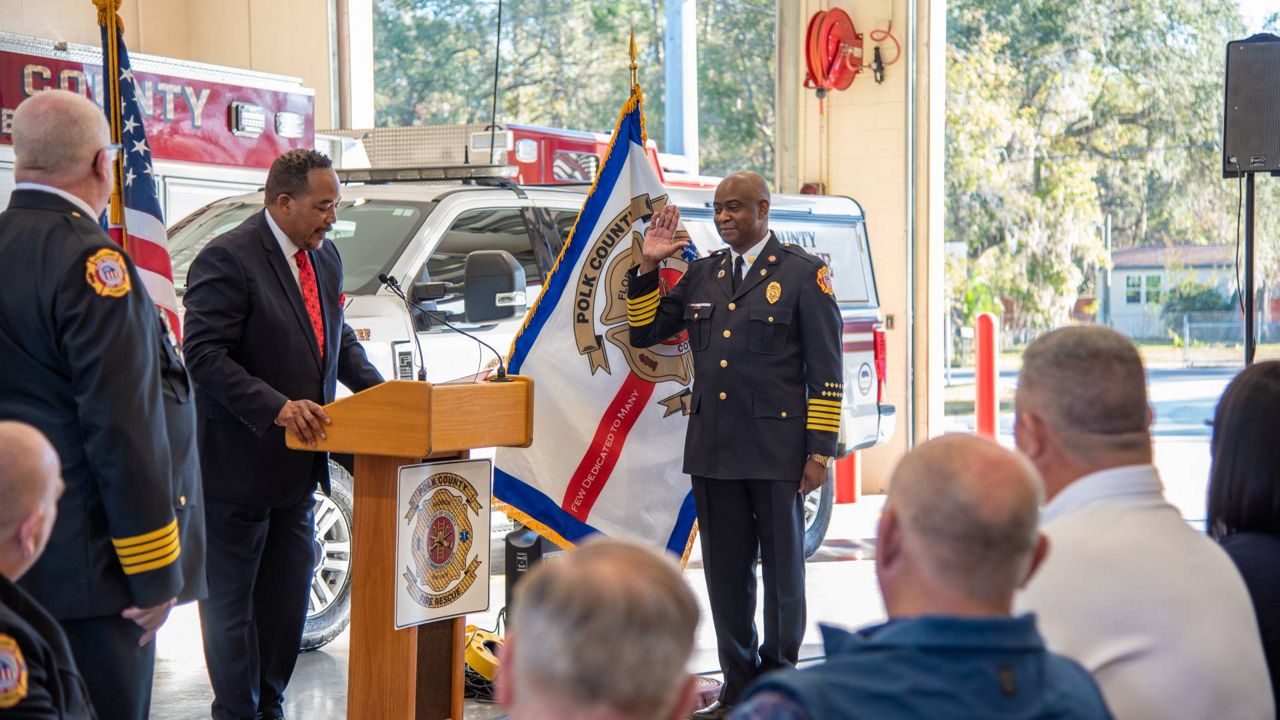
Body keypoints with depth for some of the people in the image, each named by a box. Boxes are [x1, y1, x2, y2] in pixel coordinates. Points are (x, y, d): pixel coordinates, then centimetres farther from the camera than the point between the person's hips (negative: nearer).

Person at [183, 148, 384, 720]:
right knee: (231, 598, 6)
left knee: (288, 594, 16)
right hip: (238, 463, -8)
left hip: (297, 463, 8)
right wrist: (278, 407, -31)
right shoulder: (227, 259, -17)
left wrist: (380, 390, 5)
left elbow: (339, 336, 21)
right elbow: (205, 354, -23)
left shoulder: (325, 257, 9)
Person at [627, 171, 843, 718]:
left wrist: (819, 451, -9)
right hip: (712, 451, 5)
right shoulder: (701, 274, 14)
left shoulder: (803, 274, 0)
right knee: (725, 571, 9)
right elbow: (645, 333, 16)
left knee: (782, 569, 5)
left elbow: (825, 370, -4)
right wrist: (647, 268, 4)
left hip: (777, 452, -5)